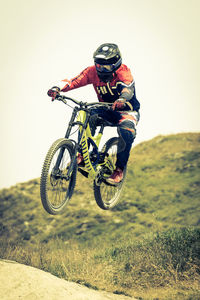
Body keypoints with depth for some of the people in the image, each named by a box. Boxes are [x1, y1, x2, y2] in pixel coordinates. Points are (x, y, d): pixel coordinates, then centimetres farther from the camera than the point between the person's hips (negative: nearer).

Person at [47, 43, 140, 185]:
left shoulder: (123, 72, -23)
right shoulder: (93, 71, -12)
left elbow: (128, 89, -42)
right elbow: (74, 81, -22)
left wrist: (121, 99, -66)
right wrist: (57, 88, -43)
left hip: (127, 111, -3)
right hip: (106, 110, 4)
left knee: (126, 131, -35)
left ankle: (119, 170, -25)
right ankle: (82, 154, -19)